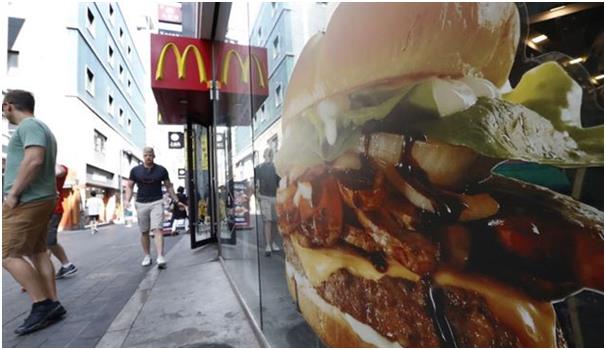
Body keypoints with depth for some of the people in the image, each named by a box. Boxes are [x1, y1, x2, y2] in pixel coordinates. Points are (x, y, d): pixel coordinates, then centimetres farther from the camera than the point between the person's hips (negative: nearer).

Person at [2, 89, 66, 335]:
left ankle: (42, 305, -3)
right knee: (37, 252, 10)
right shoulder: (41, 128, 21)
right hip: (40, 199, 10)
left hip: (26, 202, -10)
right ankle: (52, 304, 13)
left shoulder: (29, 125, -10)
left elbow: (34, 160, -25)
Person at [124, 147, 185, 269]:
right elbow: (129, 186, 10)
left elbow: (168, 187, 11)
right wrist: (127, 200, -7)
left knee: (157, 229, -13)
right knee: (144, 232, 9)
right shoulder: (135, 170, 5)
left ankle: (160, 258, -18)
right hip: (141, 204, 2)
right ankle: (147, 256, 24)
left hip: (157, 203, -2)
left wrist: (177, 201, 10)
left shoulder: (161, 170, 4)